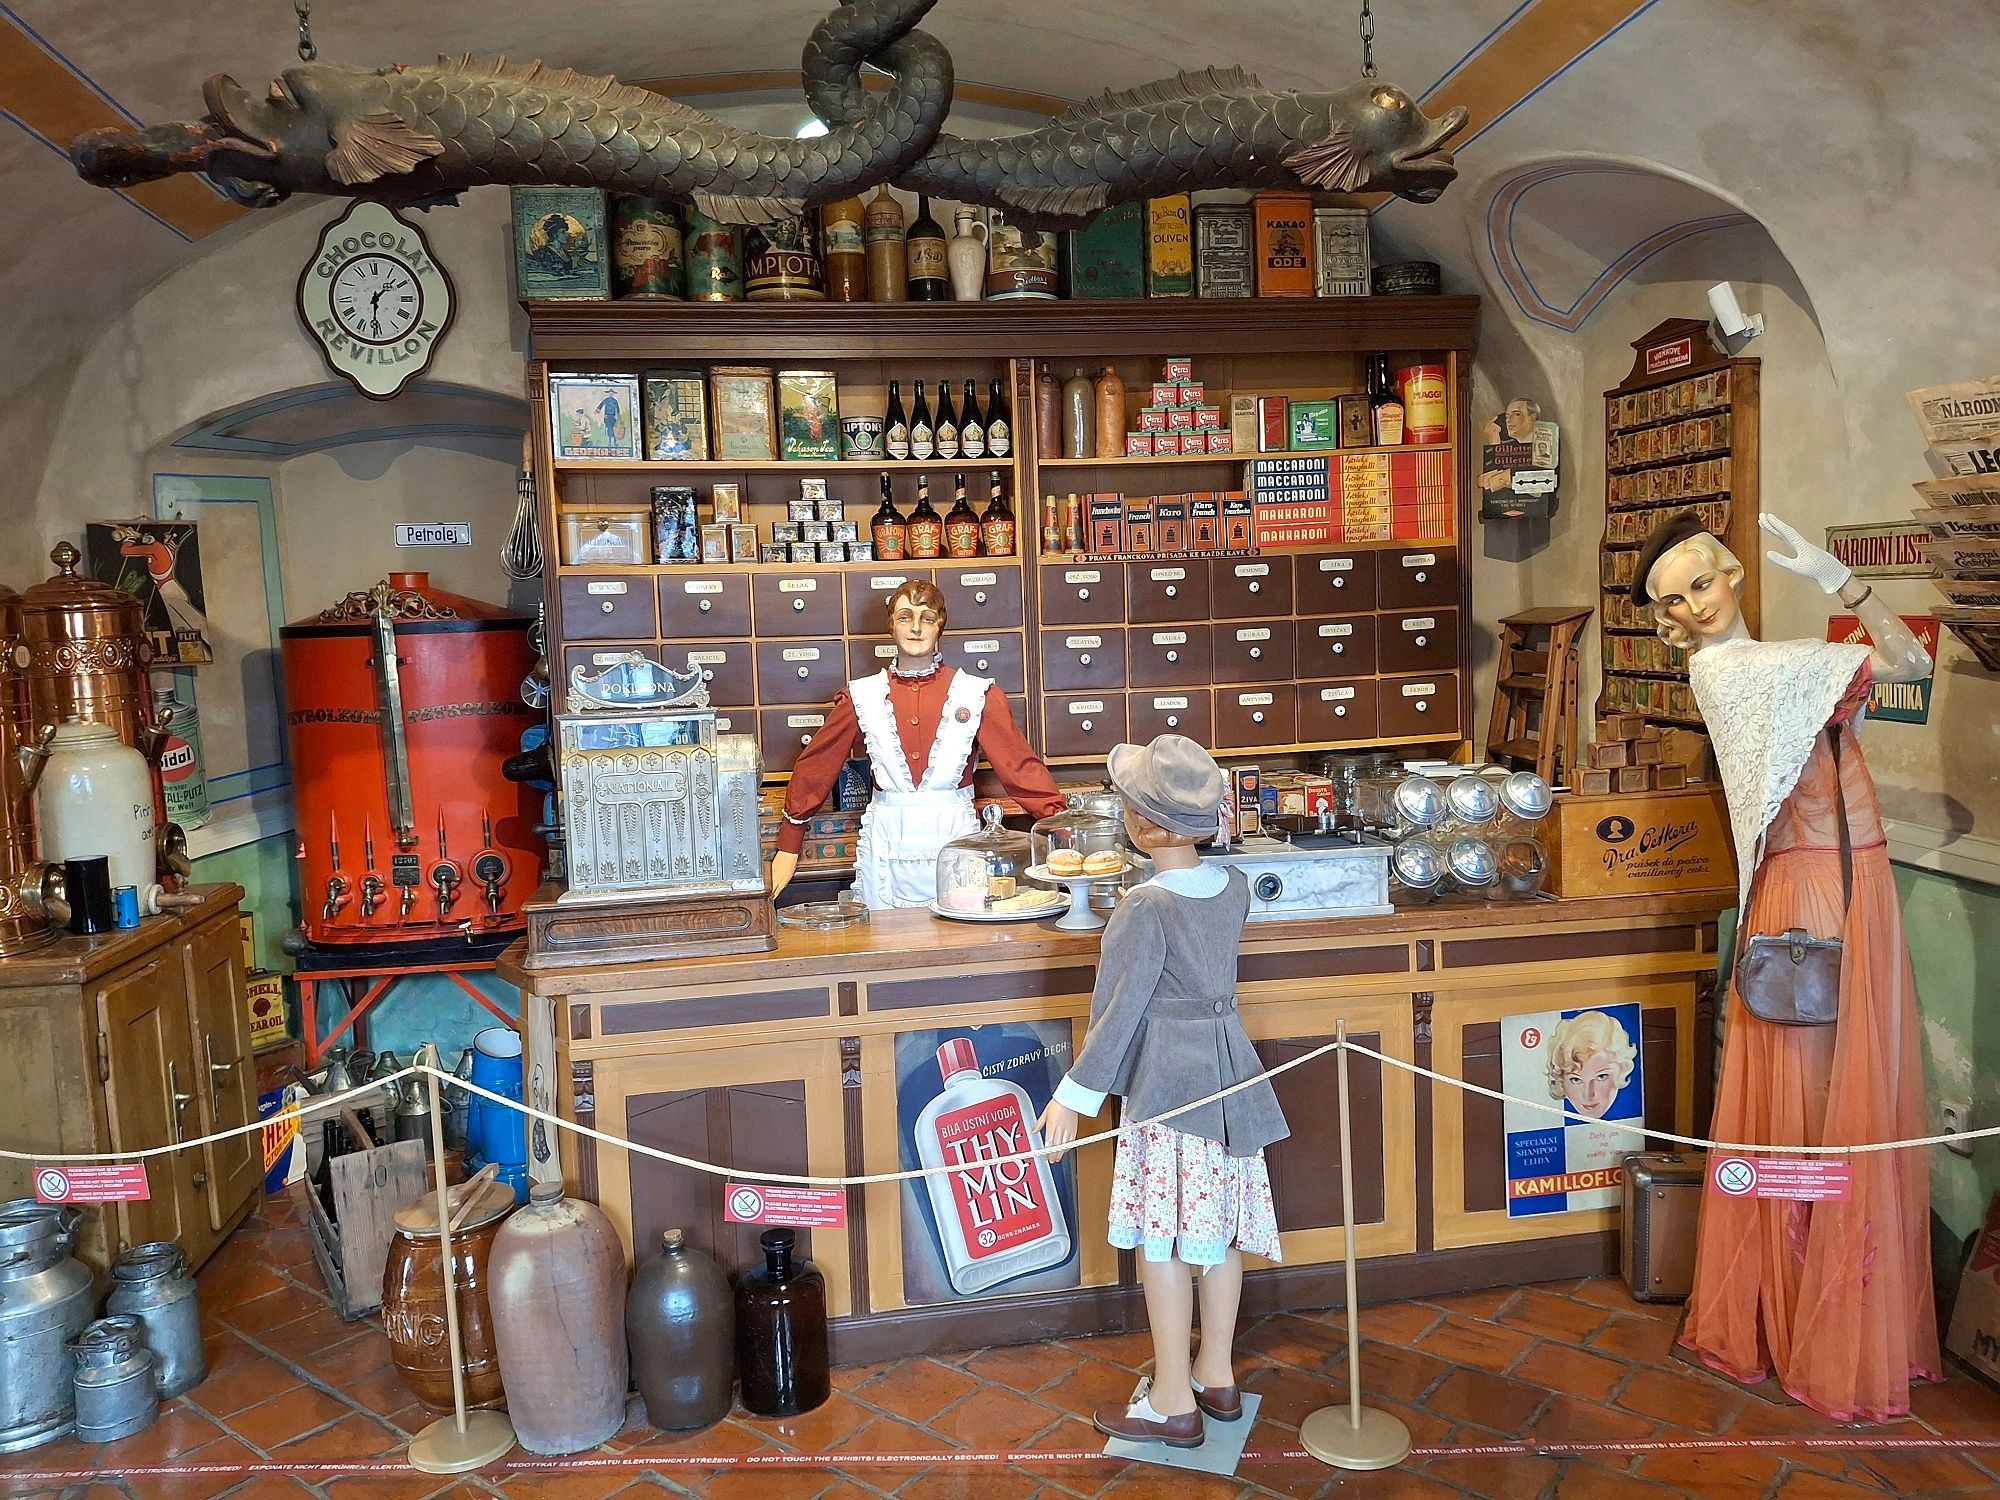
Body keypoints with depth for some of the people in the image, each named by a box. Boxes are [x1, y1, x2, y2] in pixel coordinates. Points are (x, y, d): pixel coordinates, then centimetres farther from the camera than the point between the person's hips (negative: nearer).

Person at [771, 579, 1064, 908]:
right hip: (887, 850, 1)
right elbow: (815, 768, 10)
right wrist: (788, 849, 9)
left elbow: (1020, 764, -3)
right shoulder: (861, 696, 5)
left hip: (954, 840, -1)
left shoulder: (976, 694, 2)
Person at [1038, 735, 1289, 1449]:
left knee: (1163, 1238, 4)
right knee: (1220, 1228, 16)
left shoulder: (1144, 910, -20)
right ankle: (1216, 1376, 32)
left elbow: (1118, 1013, -18)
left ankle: (1172, 1403, 15)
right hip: (1229, 1069, 8)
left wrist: (1074, 1096, -10)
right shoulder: (1233, 887, 0)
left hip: (1167, 1087, -8)